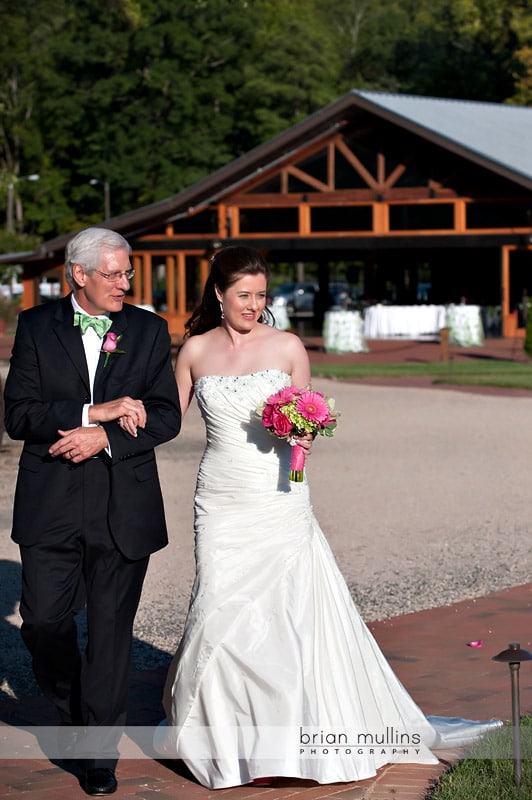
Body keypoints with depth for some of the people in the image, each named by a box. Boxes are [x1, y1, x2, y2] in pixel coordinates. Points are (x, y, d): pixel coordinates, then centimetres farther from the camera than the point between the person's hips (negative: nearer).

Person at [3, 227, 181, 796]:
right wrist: (94, 412, -17)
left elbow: (166, 416, 0)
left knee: (111, 631, 4)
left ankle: (99, 751, 15)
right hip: (51, 506, 0)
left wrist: (103, 438, -15)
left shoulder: (148, 330, 6)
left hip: (124, 508, 0)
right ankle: (70, 707, 30)